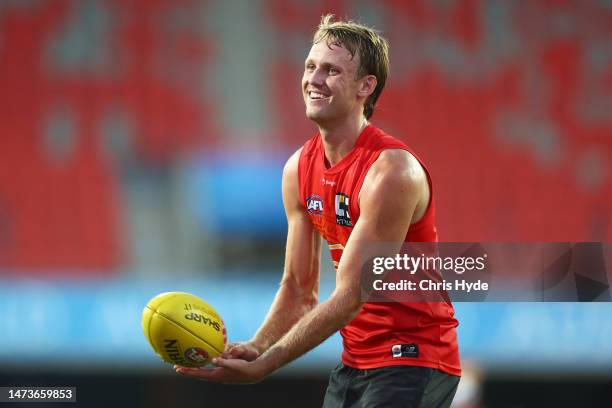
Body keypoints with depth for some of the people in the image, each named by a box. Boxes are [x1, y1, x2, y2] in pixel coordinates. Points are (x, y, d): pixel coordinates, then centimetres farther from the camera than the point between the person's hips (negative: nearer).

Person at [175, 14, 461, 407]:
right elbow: (299, 289, 8)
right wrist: (255, 349, -12)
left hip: (414, 362, -8)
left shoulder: (392, 171, -20)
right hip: (355, 362, 8)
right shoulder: (299, 169, 4)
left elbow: (350, 298, -23)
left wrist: (263, 366, -26)